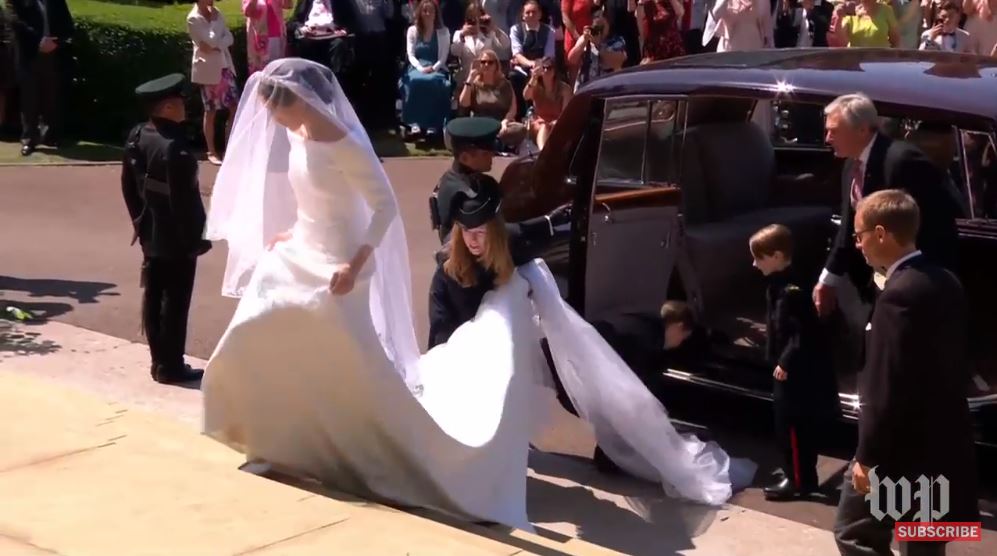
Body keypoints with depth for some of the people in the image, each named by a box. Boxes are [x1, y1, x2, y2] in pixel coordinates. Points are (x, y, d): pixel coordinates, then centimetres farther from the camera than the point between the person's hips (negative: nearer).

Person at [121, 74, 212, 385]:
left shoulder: (137, 137, 2)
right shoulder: (175, 148, -26)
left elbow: (128, 185, 11)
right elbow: (184, 201, -23)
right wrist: (196, 239, -13)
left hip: (151, 236, 9)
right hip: (176, 240, -9)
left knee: (153, 298, 14)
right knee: (175, 302, 2)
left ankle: (159, 362, 24)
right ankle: (171, 367, 10)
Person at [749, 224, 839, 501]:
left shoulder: (792, 290, -23)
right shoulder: (779, 284, 8)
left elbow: (803, 334, -26)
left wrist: (785, 363, -21)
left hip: (797, 372, -10)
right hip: (790, 369, 10)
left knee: (791, 425, -1)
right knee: (799, 425, 18)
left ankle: (798, 480, 9)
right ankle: (801, 475, 28)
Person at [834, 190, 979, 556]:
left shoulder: (899, 295, -22)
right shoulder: (945, 283, 6)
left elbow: (888, 390, -24)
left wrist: (867, 456, -16)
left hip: (903, 450, -9)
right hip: (941, 441, 9)